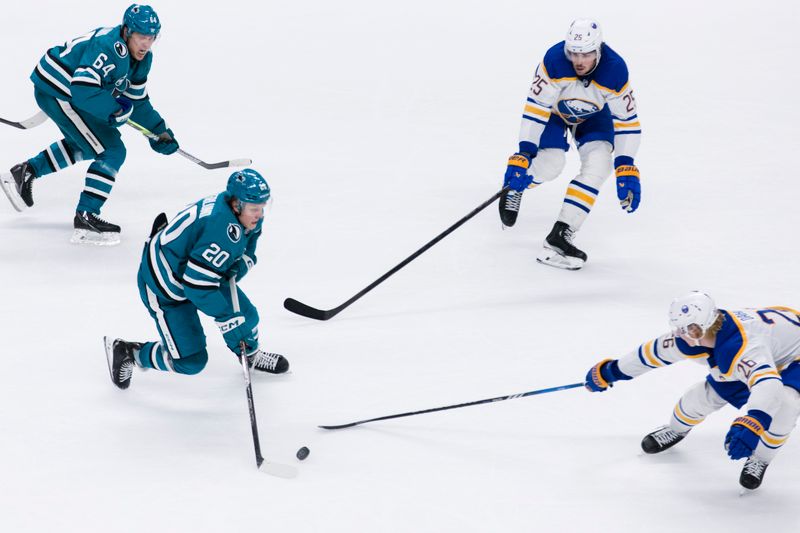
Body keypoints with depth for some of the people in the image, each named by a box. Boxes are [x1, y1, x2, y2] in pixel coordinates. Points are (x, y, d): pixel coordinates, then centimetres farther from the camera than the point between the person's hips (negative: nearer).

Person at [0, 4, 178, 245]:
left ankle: (25, 172, 40)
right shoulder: (109, 48, -28)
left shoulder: (141, 58, 3)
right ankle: (85, 217, -13)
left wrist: (159, 130, 7)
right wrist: (115, 109, -25)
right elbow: (83, 88, -36)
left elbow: (137, 100, 13)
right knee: (111, 151, -14)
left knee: (83, 147, 33)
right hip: (56, 92, -11)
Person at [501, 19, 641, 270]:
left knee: (598, 165, -19)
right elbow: (535, 108, -33)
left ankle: (560, 235, -18)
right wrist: (523, 155, -38)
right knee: (551, 163, -21)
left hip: (593, 115, 2)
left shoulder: (615, 70, -32)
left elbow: (627, 120, -24)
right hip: (552, 108, -2)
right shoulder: (554, 61, -37)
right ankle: (513, 187, 14)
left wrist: (626, 170, -29)